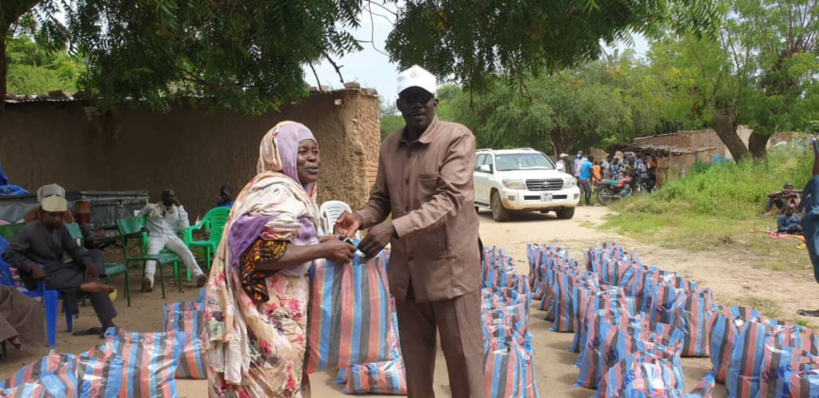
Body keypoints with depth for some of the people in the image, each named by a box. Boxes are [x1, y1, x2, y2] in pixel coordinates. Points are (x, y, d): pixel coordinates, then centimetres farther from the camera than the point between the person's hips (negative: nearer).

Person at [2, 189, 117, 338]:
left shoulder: (61, 229, 7)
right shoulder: (28, 232, -12)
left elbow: (74, 250, 7)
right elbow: (9, 254, -16)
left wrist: (88, 262, -15)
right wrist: (32, 267, -32)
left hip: (60, 270, 7)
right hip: (42, 276, -7)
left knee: (96, 255, -9)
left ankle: (92, 281, -32)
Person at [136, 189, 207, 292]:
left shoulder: (177, 210, 18)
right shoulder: (151, 207, 18)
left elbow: (185, 226, 3)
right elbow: (137, 218, 28)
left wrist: (180, 207, 1)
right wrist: (141, 227, 6)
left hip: (171, 237, 1)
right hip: (156, 237, -1)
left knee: (185, 250, -31)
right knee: (152, 252, -37)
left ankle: (198, 275, -45)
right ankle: (148, 279, -59)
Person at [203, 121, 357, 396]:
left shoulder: (289, 190, 15)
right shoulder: (277, 192, -18)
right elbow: (265, 253, -29)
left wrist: (319, 243, 10)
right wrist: (323, 250, -22)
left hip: (276, 309, 10)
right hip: (269, 314, -10)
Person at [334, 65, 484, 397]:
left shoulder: (458, 139, -11)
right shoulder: (389, 146, 7)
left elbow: (449, 200, -22)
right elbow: (381, 199, 15)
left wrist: (393, 228, -31)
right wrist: (361, 218, -8)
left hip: (450, 267, -5)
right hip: (406, 271, 6)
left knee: (463, 359, 4)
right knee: (414, 361, 16)